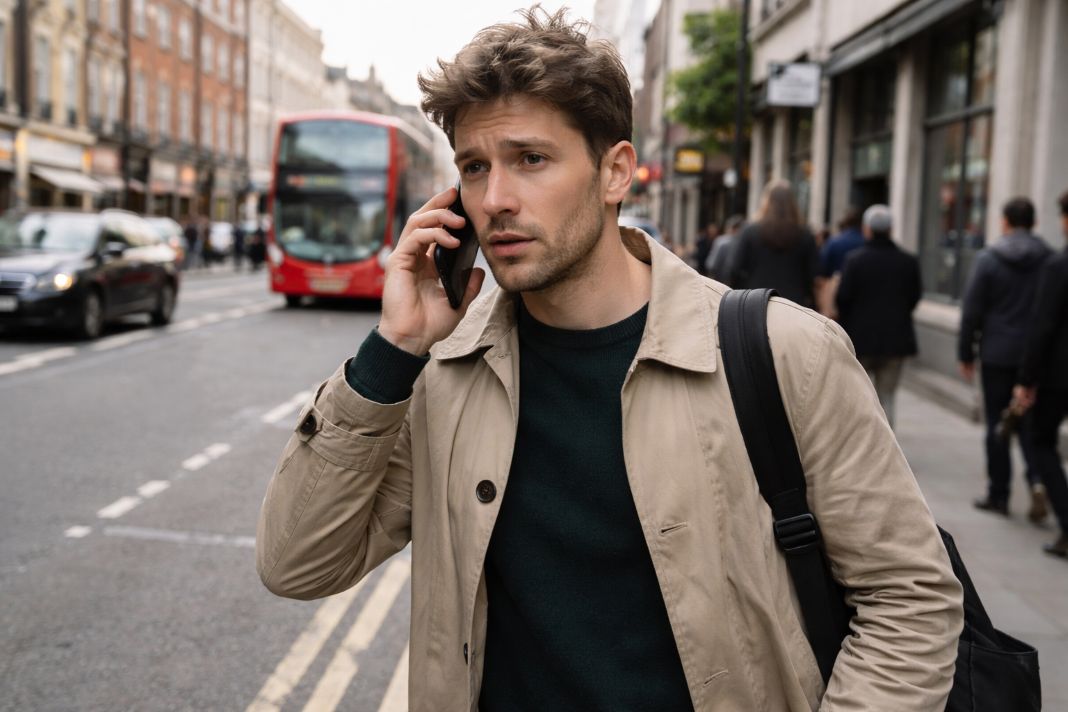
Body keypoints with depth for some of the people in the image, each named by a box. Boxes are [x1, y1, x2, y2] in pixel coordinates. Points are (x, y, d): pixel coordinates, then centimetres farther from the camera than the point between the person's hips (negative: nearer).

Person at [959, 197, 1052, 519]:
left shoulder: (988, 258, -7)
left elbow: (972, 311, -6)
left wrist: (965, 353, 2)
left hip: (998, 353, -2)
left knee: (997, 425, 6)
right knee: (1030, 422, 12)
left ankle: (998, 494, 12)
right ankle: (1038, 480, -9)